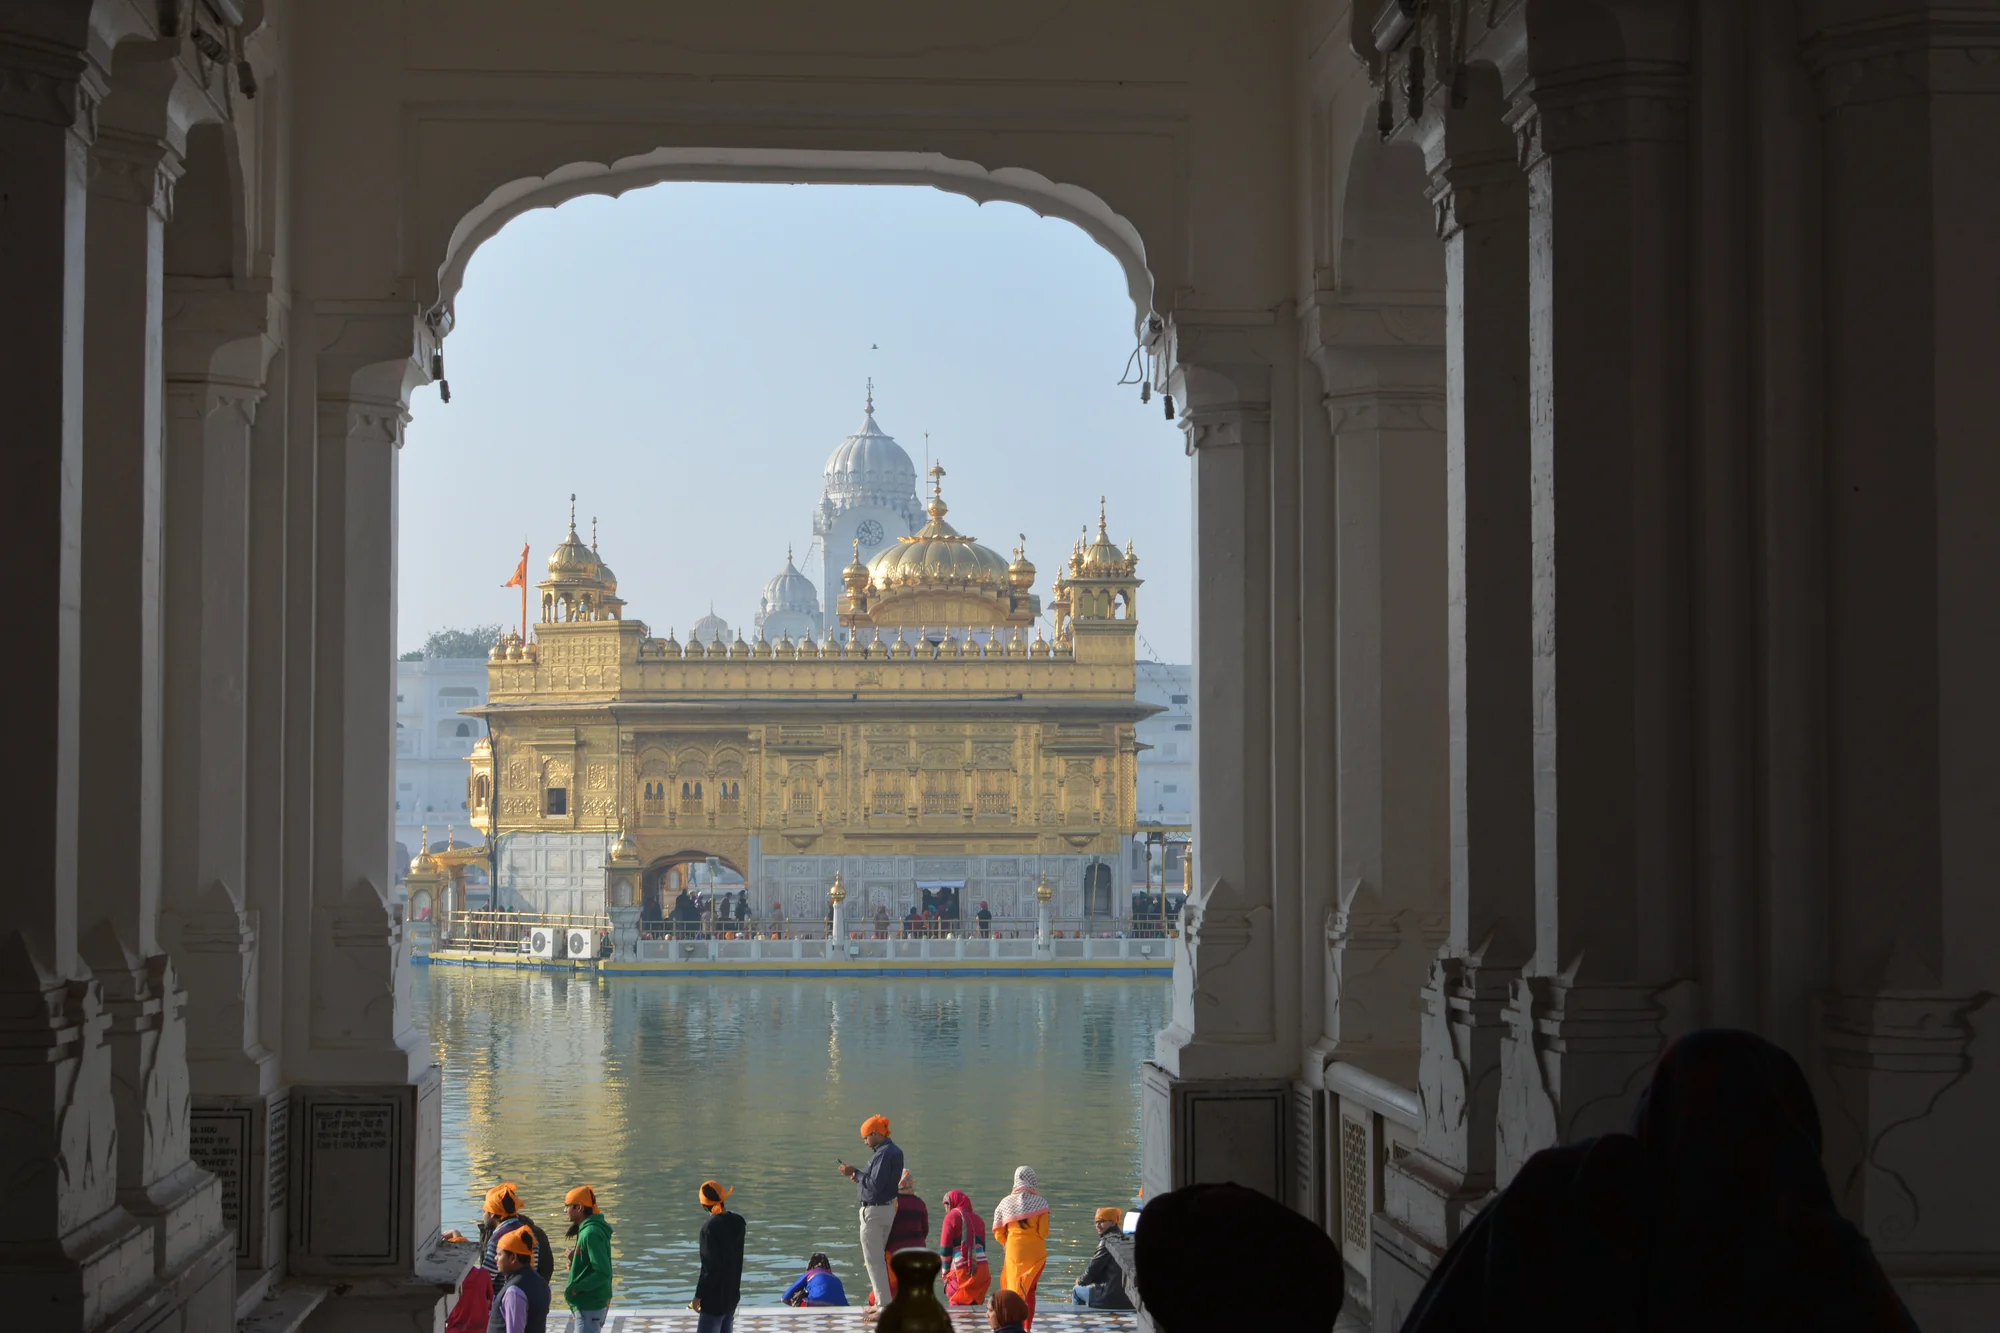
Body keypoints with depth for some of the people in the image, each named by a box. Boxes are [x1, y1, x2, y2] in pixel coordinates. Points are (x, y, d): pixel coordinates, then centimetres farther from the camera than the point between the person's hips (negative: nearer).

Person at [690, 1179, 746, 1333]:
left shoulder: (710, 1227, -22)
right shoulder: (738, 1221, 1)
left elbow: (710, 1267, -22)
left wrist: (698, 1296, -14)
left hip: (715, 1297, -8)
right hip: (732, 1294, 8)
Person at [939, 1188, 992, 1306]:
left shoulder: (952, 1216, 0)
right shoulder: (978, 1219, 17)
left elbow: (945, 1248, -2)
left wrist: (945, 1271, 5)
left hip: (961, 1270, -5)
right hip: (981, 1270, 5)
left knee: (957, 1304, 0)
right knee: (974, 1304, 11)